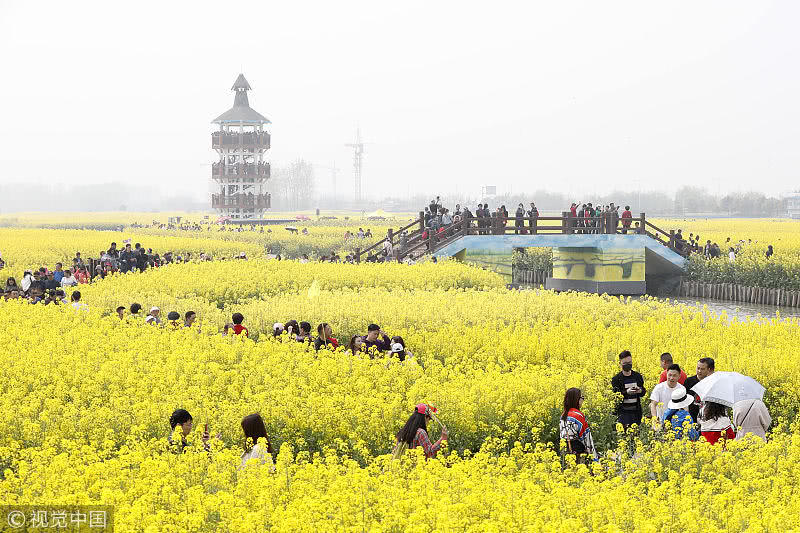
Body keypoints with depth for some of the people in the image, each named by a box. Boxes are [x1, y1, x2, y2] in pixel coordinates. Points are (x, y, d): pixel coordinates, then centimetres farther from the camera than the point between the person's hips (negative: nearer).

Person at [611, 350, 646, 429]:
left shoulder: (638, 376, 8)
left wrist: (640, 391, -11)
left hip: (636, 411, 4)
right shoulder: (616, 379, -3)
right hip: (623, 412, -4)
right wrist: (627, 392, -24)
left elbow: (643, 392, 13)